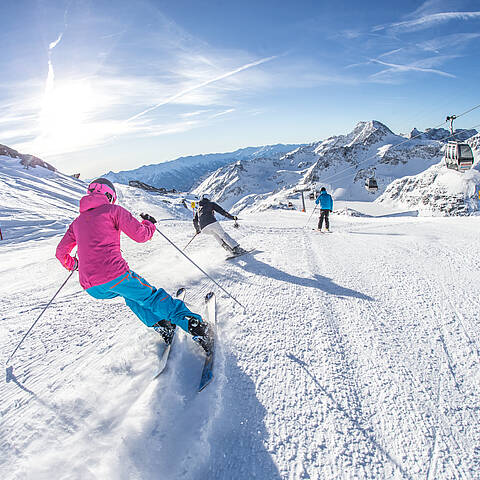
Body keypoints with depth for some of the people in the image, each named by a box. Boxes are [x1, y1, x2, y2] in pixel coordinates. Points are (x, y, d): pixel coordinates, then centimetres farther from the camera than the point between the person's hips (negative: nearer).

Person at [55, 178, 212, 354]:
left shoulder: (77, 222, 22)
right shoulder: (113, 210, 6)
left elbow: (61, 253, 30)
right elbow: (140, 235, -3)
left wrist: (73, 265, 51)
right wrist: (150, 224, 20)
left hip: (91, 288, 6)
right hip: (115, 275, -6)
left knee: (131, 294, 30)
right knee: (151, 296, 6)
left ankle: (160, 325, 15)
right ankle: (194, 325, -7)